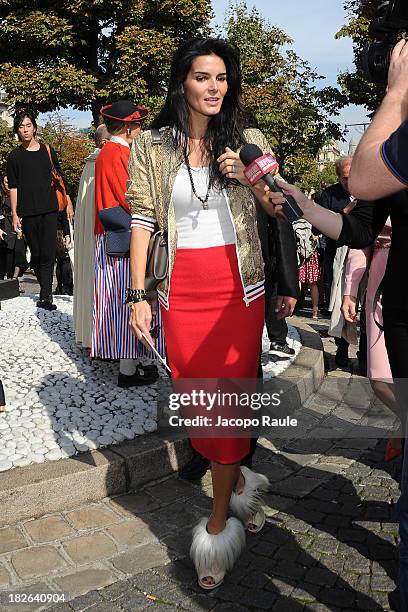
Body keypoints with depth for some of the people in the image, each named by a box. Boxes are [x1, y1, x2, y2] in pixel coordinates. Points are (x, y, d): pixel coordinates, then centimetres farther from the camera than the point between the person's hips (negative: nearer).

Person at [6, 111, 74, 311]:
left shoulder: (47, 151, 9)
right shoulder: (14, 156, 8)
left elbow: (60, 179, 14)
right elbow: (13, 187, 7)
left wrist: (69, 204, 9)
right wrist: (14, 214, 1)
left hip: (49, 209, -1)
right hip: (27, 212, 1)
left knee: (48, 253, -9)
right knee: (36, 254, 6)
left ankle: (45, 296, -11)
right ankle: (46, 291, 21)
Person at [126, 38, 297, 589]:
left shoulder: (250, 143, 8)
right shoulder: (152, 147, 6)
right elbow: (143, 220, 1)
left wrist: (249, 178, -8)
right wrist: (138, 294, -7)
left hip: (239, 286, 0)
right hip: (182, 290, 1)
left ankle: (218, 523, 14)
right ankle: (238, 480, 31)